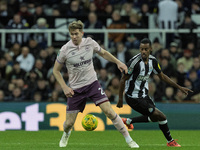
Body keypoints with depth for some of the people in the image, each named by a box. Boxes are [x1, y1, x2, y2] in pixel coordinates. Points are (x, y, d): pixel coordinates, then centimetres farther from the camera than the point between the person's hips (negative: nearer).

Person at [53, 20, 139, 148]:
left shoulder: (90, 43, -6)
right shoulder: (65, 50, -12)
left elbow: (103, 53, 16)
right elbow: (56, 70, 0)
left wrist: (118, 62, 8)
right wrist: (65, 87, -8)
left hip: (92, 83, 1)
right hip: (75, 88, -1)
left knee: (109, 111, -16)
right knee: (69, 122, 2)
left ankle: (128, 139, -6)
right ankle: (66, 134, 41)